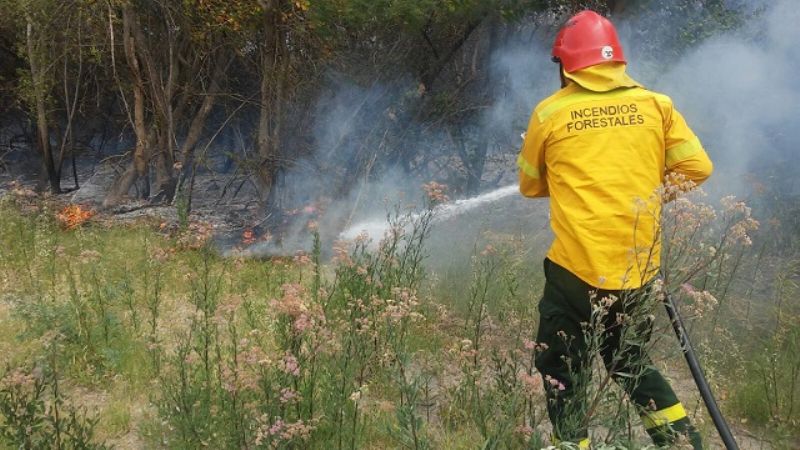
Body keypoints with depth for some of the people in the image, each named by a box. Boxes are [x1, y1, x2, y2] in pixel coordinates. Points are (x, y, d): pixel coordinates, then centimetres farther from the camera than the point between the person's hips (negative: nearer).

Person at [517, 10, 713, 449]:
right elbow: (697, 168, 1)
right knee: (628, 357, 25)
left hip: (576, 268, -4)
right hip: (639, 268, 4)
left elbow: (530, 186, 11)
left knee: (562, 371, 12)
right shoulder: (656, 105, 3)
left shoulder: (550, 112, -1)